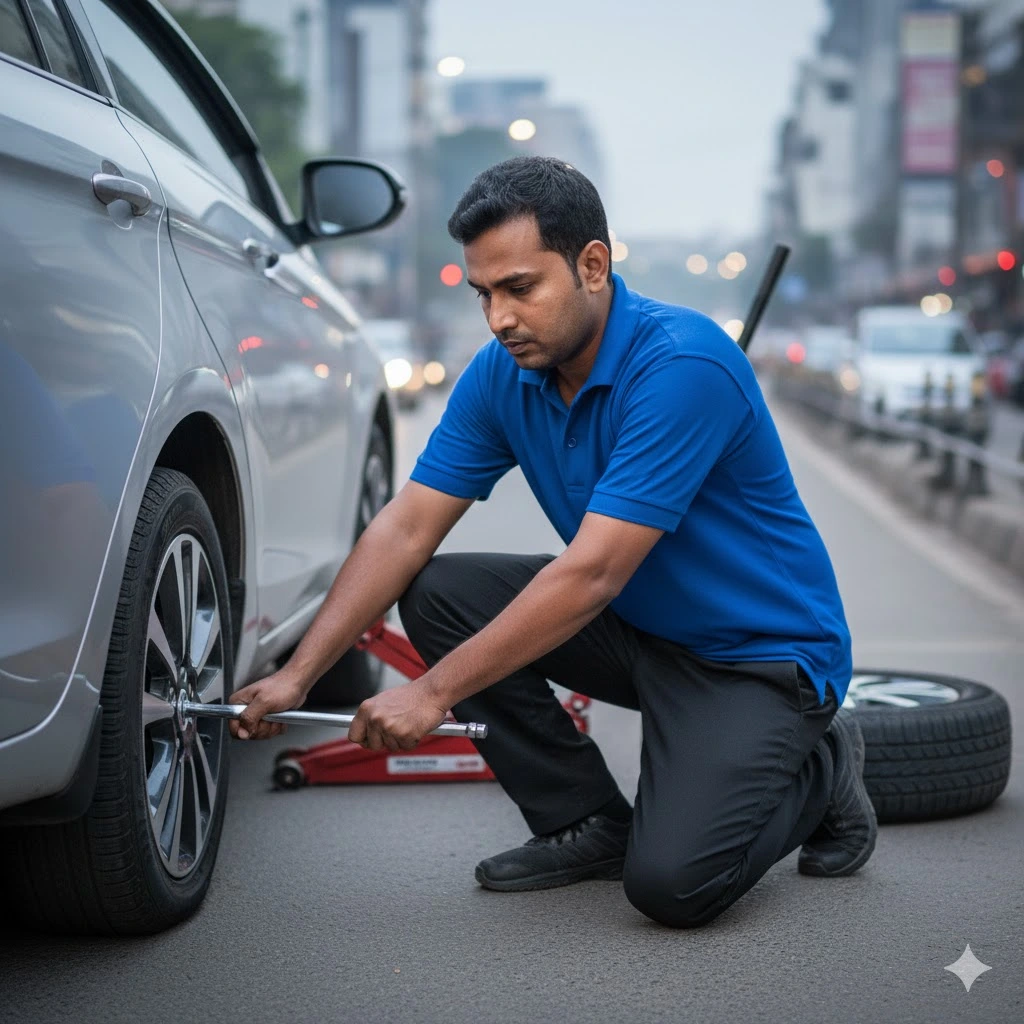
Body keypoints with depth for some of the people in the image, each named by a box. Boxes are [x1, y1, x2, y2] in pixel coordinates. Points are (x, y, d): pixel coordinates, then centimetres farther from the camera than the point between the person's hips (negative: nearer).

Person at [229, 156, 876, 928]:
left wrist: (435, 692, -27)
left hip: (761, 651, -7)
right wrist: (298, 675, -14)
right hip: (640, 626, 7)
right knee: (439, 594, -9)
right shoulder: (502, 374, -5)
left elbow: (591, 575, -31)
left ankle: (817, 771, 7)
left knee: (671, 882, -26)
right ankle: (589, 821, 4)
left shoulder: (683, 364, -28)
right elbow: (407, 528, -5)